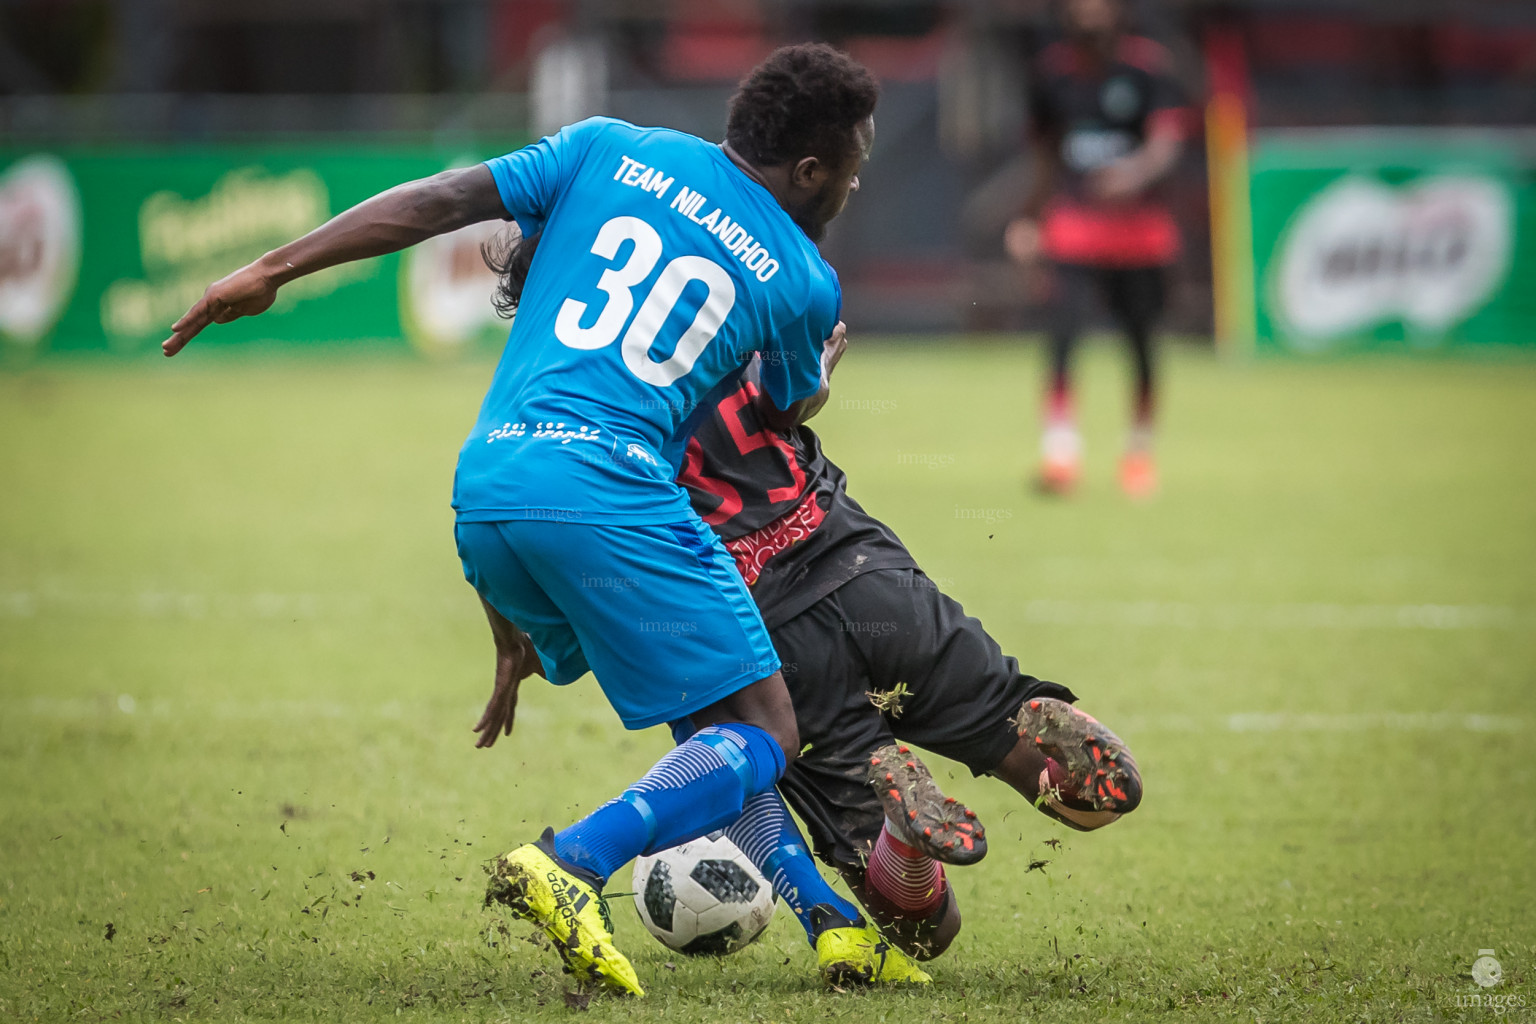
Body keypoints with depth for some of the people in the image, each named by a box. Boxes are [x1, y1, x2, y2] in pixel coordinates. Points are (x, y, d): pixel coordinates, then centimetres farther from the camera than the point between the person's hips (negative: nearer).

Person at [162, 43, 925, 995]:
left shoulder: (609, 149, 15)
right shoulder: (803, 281, 8)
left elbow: (435, 202, 7)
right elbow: (789, 414, 28)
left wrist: (274, 270, 11)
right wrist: (825, 360, 51)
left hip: (483, 495, 6)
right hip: (610, 494, -6)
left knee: (713, 726, 19)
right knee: (763, 735, -1)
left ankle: (833, 919, 17)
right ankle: (572, 865, -23)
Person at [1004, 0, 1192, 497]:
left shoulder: (1147, 63, -4)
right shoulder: (1053, 67, 6)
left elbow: (1167, 141, -17)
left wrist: (1137, 170, -37)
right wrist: (1031, 218, 19)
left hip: (1138, 224, -1)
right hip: (1073, 223, 1)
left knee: (1141, 340, 6)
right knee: (1063, 330, -18)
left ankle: (1140, 450, 26)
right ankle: (1060, 448, -18)